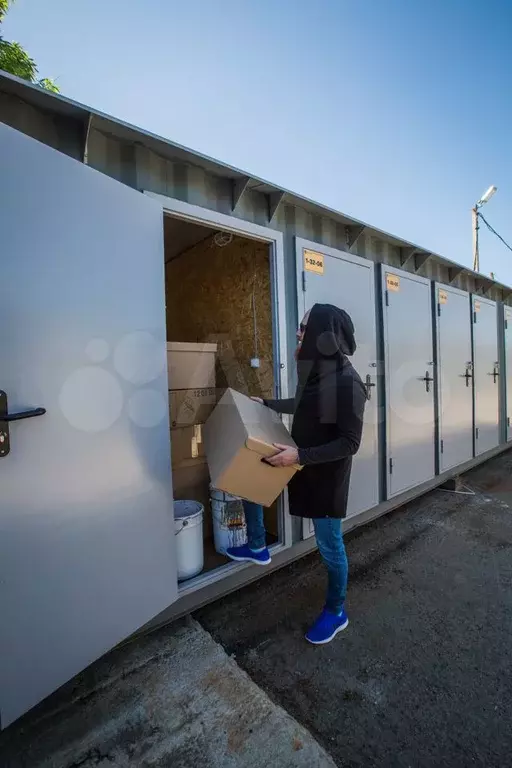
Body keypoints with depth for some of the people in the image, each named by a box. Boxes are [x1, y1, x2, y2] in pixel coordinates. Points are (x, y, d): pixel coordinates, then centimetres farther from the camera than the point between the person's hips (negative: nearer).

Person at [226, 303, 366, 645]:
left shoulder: (348, 383, -27)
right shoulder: (315, 372, -3)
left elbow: (350, 443, -25)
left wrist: (300, 455, -30)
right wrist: (266, 403, 23)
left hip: (327, 473, -8)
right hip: (301, 461, 8)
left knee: (329, 544, 9)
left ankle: (336, 612, 37)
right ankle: (258, 547, 33)